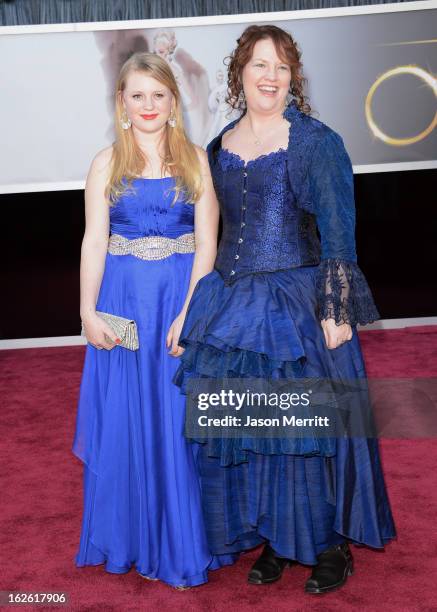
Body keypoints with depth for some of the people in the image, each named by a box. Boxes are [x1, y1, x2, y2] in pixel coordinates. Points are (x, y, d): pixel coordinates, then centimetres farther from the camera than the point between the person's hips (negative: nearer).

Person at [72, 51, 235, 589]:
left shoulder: (196, 160, 3)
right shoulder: (107, 163, 6)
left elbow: (206, 243, -3)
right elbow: (93, 242, 3)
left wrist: (188, 313, -13)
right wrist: (88, 312, -7)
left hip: (183, 298, -1)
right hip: (123, 303, 1)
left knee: (181, 420, 3)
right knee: (125, 419, 7)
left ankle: (183, 542, 19)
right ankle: (130, 539, 24)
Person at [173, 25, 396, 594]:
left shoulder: (315, 141, -6)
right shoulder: (220, 146, 9)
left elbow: (339, 232, -10)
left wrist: (336, 311, -16)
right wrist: (210, 303, 14)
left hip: (300, 304, -5)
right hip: (234, 306, 5)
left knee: (309, 421, 2)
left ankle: (332, 545, 22)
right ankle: (274, 539, 28)